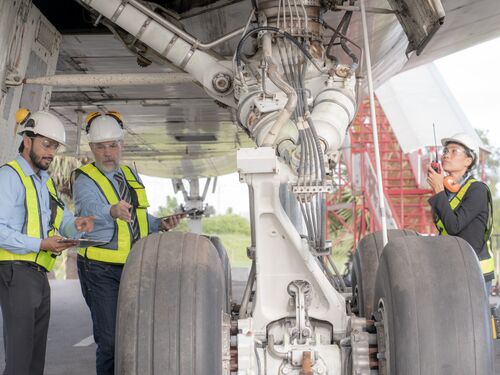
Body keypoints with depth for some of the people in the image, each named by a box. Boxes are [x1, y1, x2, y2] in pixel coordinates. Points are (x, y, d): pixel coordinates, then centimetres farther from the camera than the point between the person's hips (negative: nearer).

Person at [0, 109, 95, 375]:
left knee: (37, 352, 13)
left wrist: (76, 225, -8)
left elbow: (63, 221, 15)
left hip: (39, 274, 9)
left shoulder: (45, 182, 20)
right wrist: (40, 245, -23)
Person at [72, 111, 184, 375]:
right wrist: (113, 211, -55)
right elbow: (90, 208, -34)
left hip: (134, 267, 6)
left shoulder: (131, 175, 11)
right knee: (110, 340, -7)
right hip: (101, 270, -6)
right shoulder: (84, 180, -11)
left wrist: (161, 224, -3)